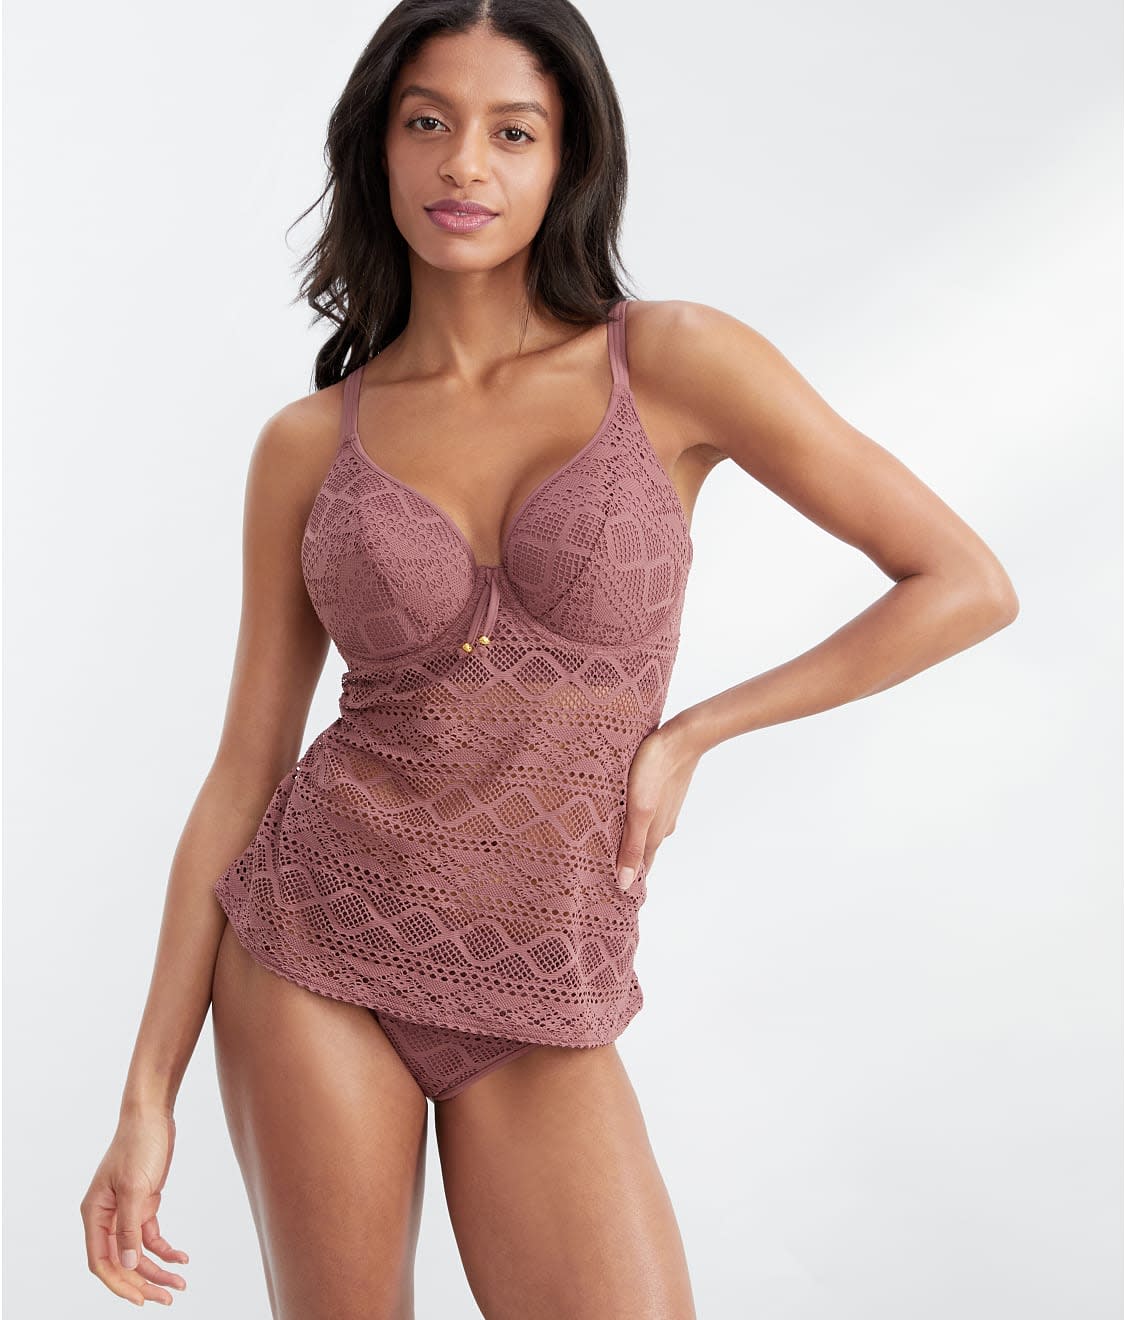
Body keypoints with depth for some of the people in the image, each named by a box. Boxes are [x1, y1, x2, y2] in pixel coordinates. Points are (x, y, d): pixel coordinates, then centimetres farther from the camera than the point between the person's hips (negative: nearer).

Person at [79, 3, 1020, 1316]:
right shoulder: (308, 444, 0)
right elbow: (244, 771, 3)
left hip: (539, 1019, 0)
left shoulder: (674, 360, -5)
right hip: (318, 954, 1)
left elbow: (967, 584, -4)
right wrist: (148, 1097, 0)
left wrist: (687, 734, -4)